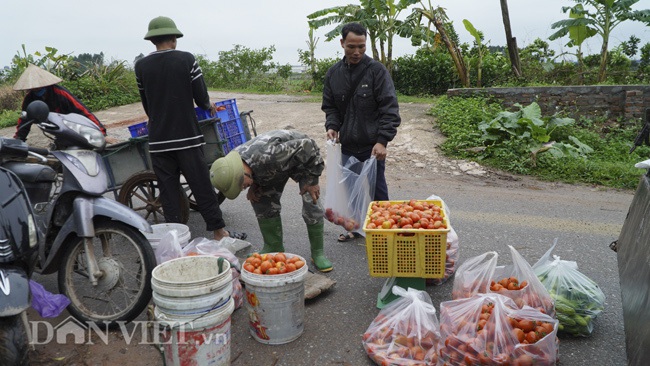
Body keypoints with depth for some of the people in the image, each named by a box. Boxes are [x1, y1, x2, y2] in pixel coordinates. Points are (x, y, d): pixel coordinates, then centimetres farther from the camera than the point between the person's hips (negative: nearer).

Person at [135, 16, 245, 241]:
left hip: (158, 140, 2)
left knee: (168, 190, 8)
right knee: (202, 186, 4)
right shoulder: (186, 59, -5)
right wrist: (208, 106, 17)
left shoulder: (141, 66, 3)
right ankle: (219, 232, 10)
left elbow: (146, 103, 10)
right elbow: (201, 97, -5)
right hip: (187, 136, -2)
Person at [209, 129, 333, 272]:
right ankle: (274, 248, 13)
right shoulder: (232, 162, -21)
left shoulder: (268, 156, -46)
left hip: (303, 160, -6)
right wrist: (254, 185, -13)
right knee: (260, 200, -2)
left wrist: (312, 181, -27)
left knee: (311, 204, -16)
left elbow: (307, 146, -36)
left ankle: (318, 252, 0)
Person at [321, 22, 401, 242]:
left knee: (376, 191, 5)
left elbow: (389, 109, -11)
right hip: (347, 146, 5)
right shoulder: (333, 73, 7)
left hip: (372, 147, -5)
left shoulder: (377, 71, -8)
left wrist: (382, 140, -20)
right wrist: (331, 126, -5)